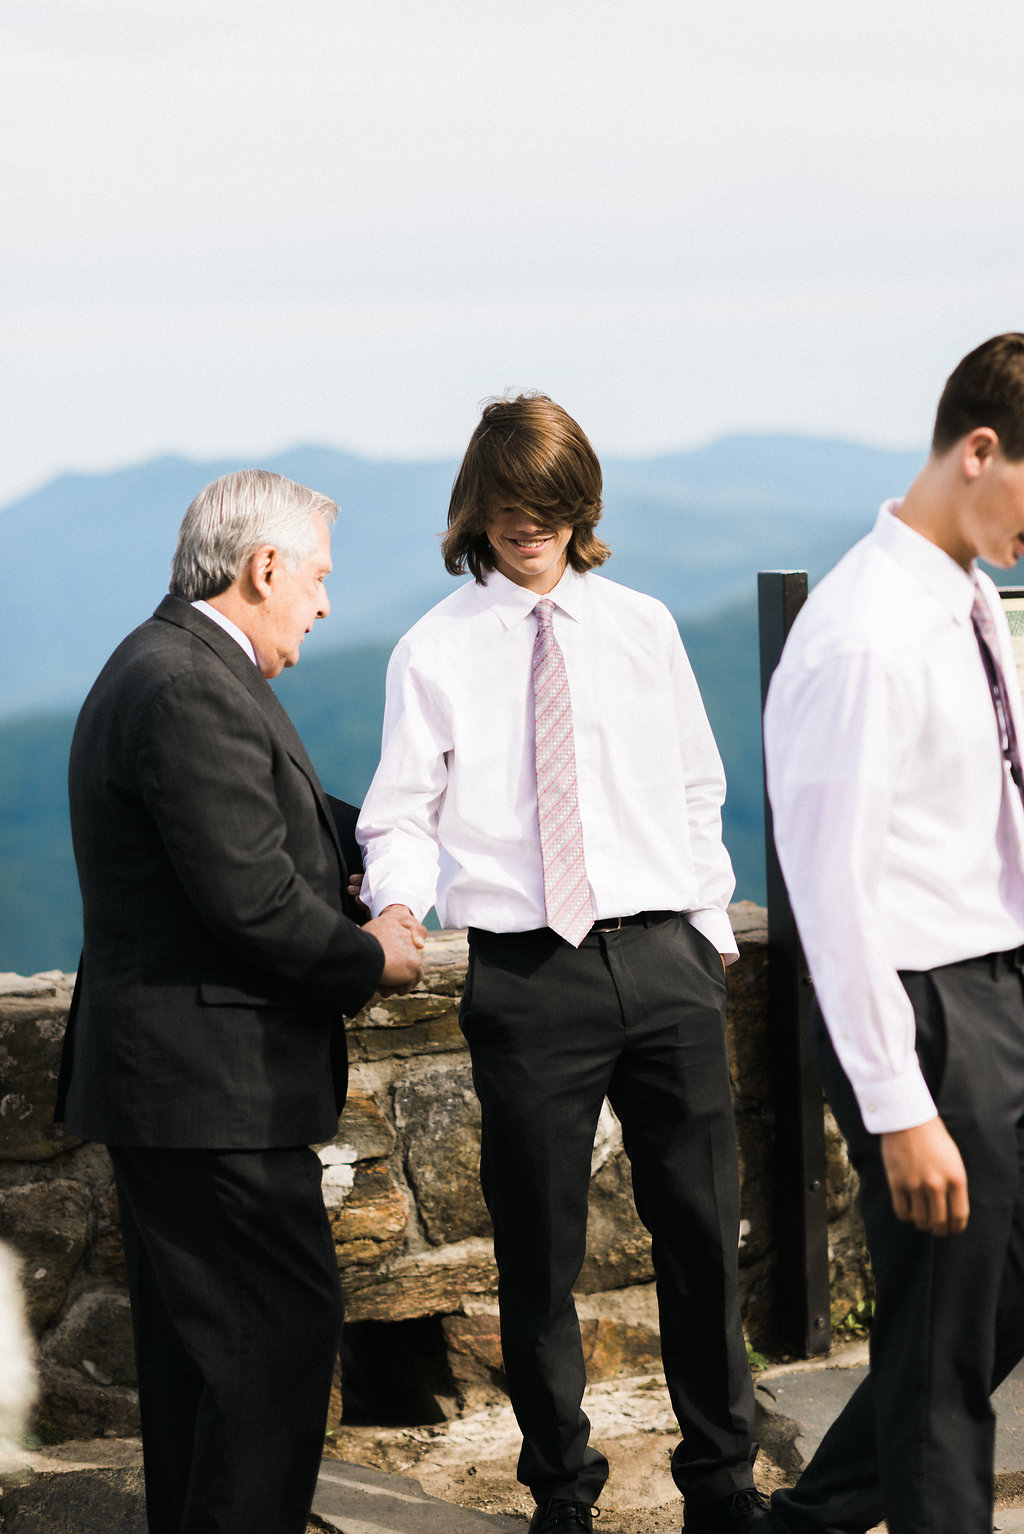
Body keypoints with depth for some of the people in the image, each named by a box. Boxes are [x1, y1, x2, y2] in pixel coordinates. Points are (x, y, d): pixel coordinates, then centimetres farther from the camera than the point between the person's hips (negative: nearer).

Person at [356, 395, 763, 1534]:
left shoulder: (641, 628, 11)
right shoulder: (435, 651, 3)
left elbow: (697, 789, 17)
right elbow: (403, 812, 1)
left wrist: (711, 925, 12)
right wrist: (397, 903, -19)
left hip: (665, 959, 2)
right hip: (527, 972, -2)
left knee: (702, 1234, 8)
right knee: (538, 1255, 5)